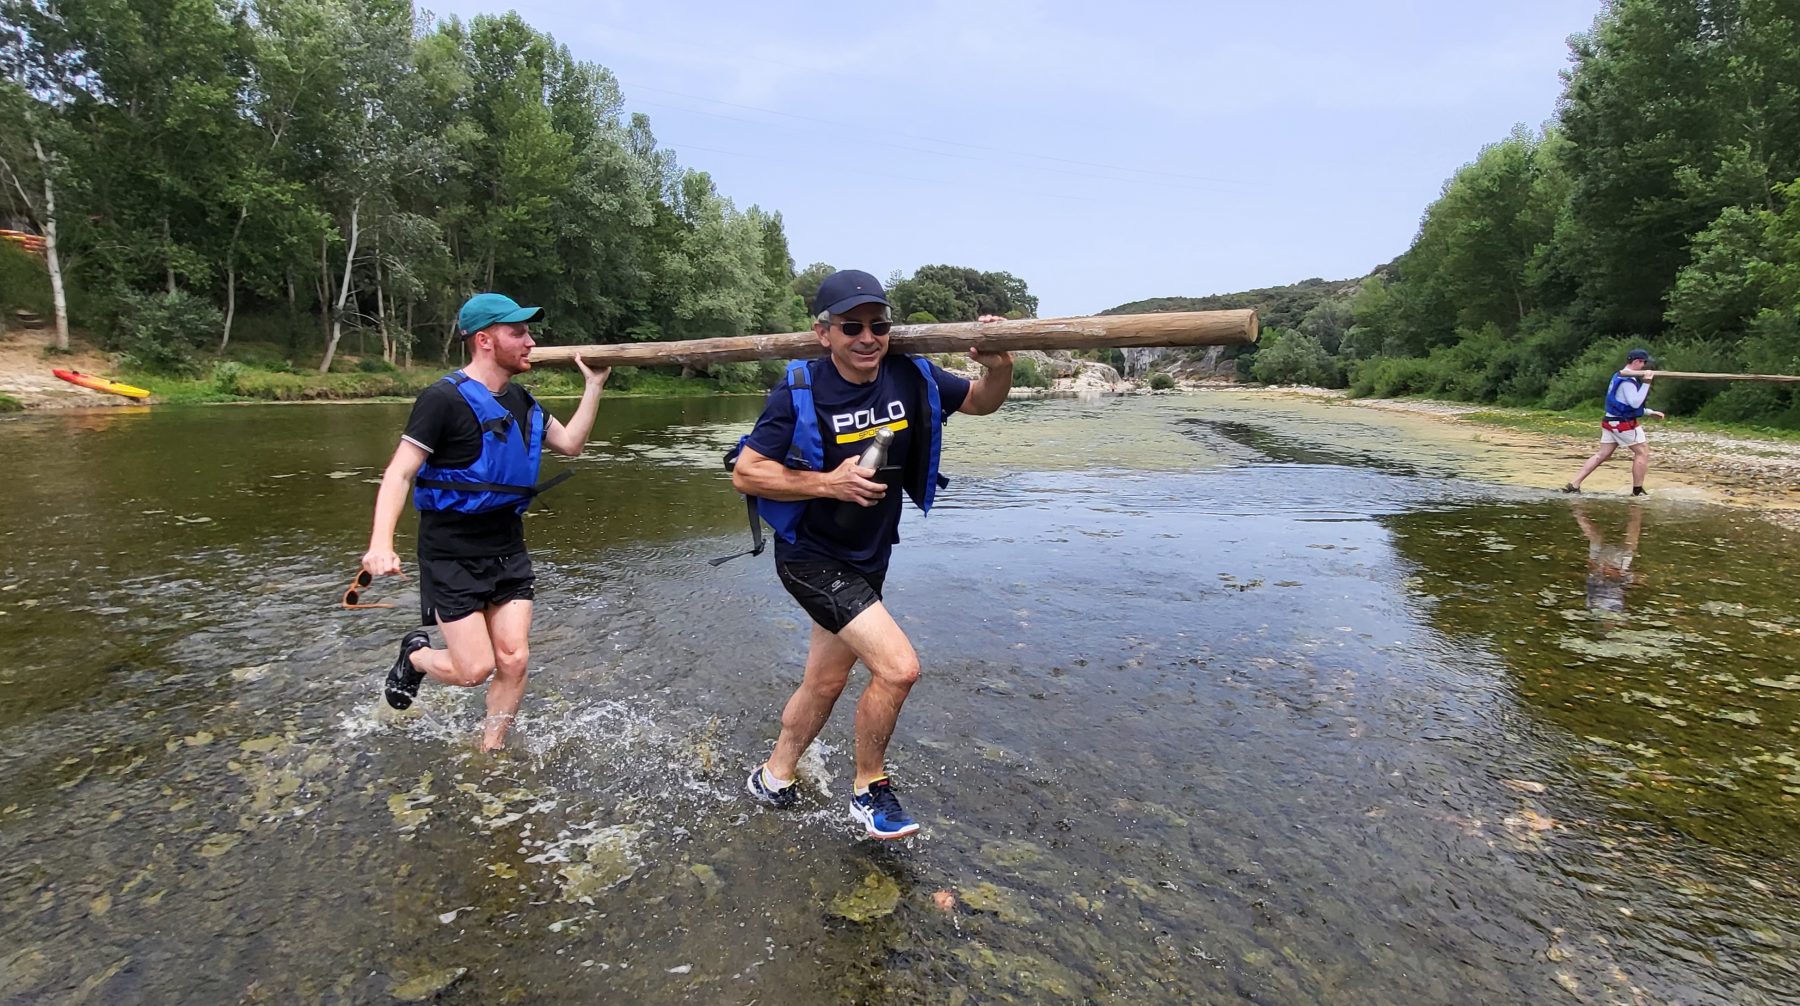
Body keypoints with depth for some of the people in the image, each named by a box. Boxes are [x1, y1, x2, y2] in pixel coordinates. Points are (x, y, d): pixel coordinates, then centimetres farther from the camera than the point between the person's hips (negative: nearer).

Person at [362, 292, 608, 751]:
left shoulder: (521, 401, 7)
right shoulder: (445, 399, -15)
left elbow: (570, 444, 16)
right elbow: (399, 473, -17)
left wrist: (594, 385, 9)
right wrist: (380, 542, -31)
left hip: (507, 548, 6)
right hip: (452, 554, -6)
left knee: (512, 661, 2)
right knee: (475, 669, -4)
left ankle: (489, 754, 22)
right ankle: (416, 654, 29)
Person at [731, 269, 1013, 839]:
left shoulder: (911, 378, -7)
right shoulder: (800, 392, -19)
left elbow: (981, 402, 7)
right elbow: (745, 474, -16)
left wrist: (999, 368, -16)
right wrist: (829, 483, -25)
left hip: (868, 558, 6)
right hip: (811, 557, -6)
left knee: (825, 683, 18)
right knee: (898, 667, -17)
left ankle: (772, 778, 42)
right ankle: (869, 790, 9)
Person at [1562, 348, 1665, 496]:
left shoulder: (1620, 376, 16)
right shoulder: (1628, 380, -15)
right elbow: (1635, 403, -23)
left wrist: (1650, 412, 24)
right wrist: (1646, 384, -22)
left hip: (1612, 421, 9)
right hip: (1625, 424, -9)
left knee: (1602, 455, 6)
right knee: (1642, 453, 2)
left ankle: (1574, 485, -1)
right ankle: (1637, 491, 6)